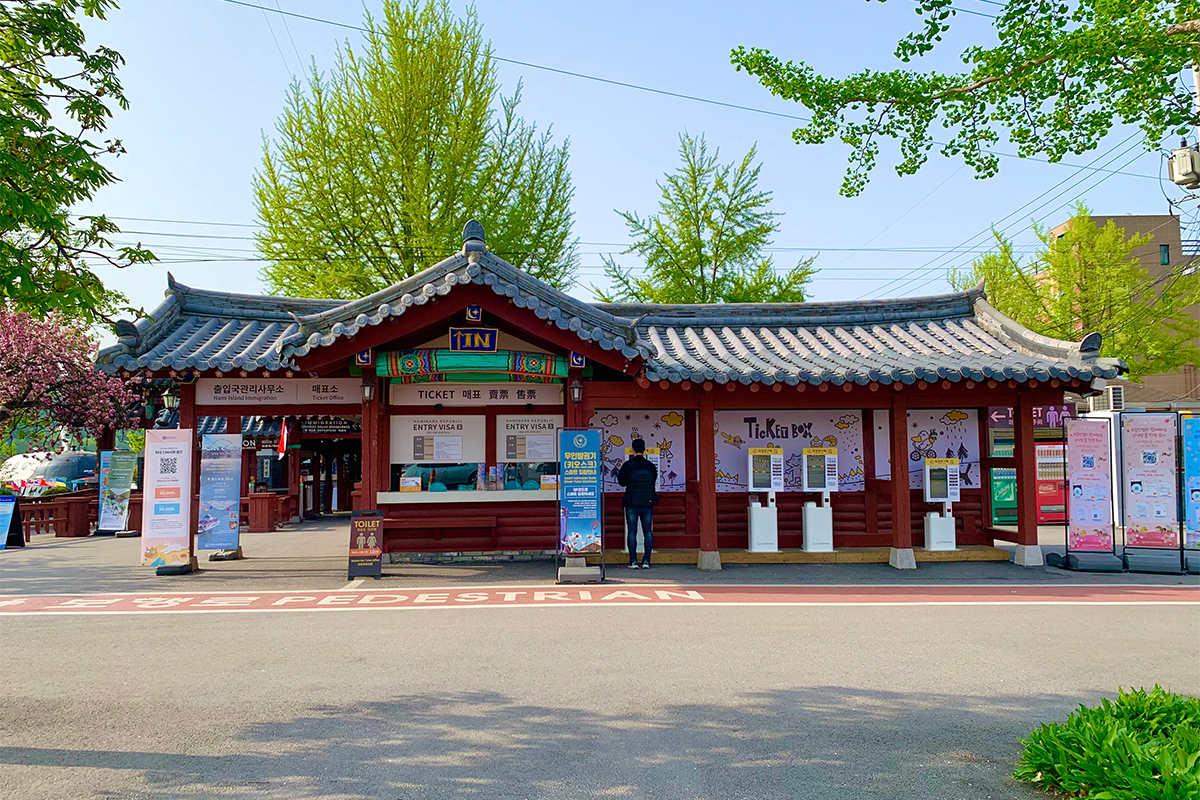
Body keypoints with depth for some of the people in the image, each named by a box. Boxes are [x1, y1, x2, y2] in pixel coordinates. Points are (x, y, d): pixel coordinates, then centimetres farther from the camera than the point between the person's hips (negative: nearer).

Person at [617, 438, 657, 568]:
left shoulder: (628, 465, -8)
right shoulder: (651, 466, 0)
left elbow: (621, 481, 1)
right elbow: (654, 480, 12)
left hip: (632, 505, -2)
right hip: (648, 504, 2)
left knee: (632, 532, 3)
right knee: (648, 532, 8)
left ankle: (633, 561, 0)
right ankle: (646, 560, 4)